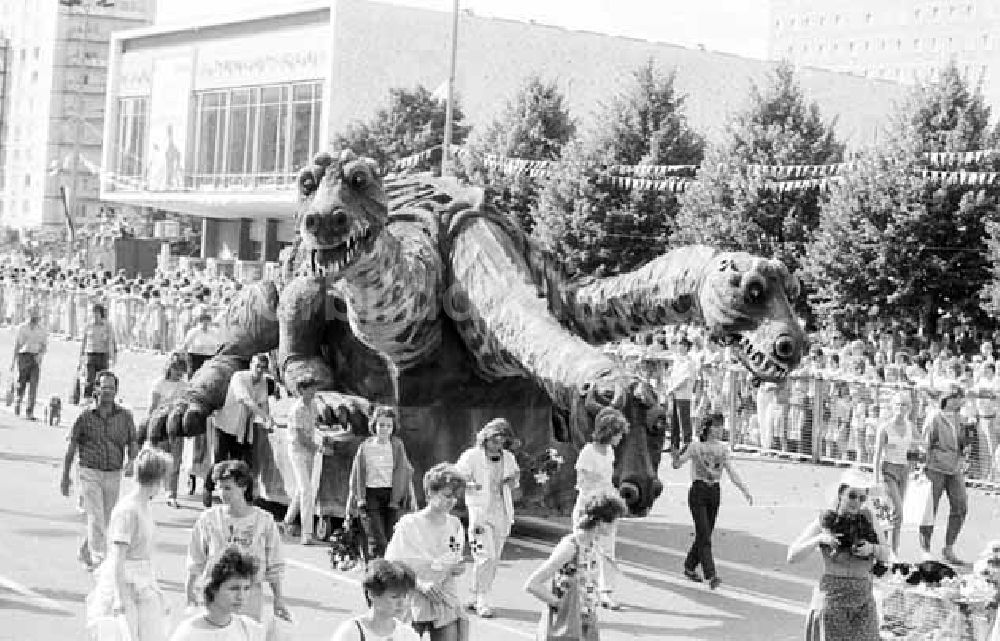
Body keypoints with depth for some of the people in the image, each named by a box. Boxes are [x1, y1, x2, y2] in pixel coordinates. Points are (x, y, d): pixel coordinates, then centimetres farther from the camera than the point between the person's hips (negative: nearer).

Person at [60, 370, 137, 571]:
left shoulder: (125, 416, -1)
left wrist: (131, 462, -19)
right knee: (96, 518, -15)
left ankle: (84, 553, 37)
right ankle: (100, 560, -19)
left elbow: (132, 444, 2)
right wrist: (65, 477, 4)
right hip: (90, 473, -3)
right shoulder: (85, 416, -5)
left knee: (104, 520, 14)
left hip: (113, 477, 3)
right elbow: (71, 447, 3)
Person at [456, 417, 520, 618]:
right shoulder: (471, 456, -5)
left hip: (502, 513, 6)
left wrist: (514, 478, 0)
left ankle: (476, 599, 21)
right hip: (480, 511, -6)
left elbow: (513, 485, 23)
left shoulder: (508, 458, 10)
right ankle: (482, 601, -5)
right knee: (486, 556, -15)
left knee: (494, 558, 8)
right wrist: (471, 486, -23)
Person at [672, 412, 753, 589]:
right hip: (698, 492, -5)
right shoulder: (695, 446, -4)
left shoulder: (723, 448, 7)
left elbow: (732, 472, 5)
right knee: (704, 536, -11)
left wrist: (745, 490, -6)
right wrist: (676, 457, -29)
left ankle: (690, 567, 28)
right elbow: (678, 464, -6)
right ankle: (710, 575, -15)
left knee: (705, 535, 11)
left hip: (714, 493, 5)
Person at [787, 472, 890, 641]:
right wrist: (820, 538, -23)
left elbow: (885, 555, 10)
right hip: (831, 601, -3)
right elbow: (792, 556, -8)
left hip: (862, 604, 3)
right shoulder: (824, 521, -5)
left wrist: (871, 548, -12)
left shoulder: (867, 517, 5)